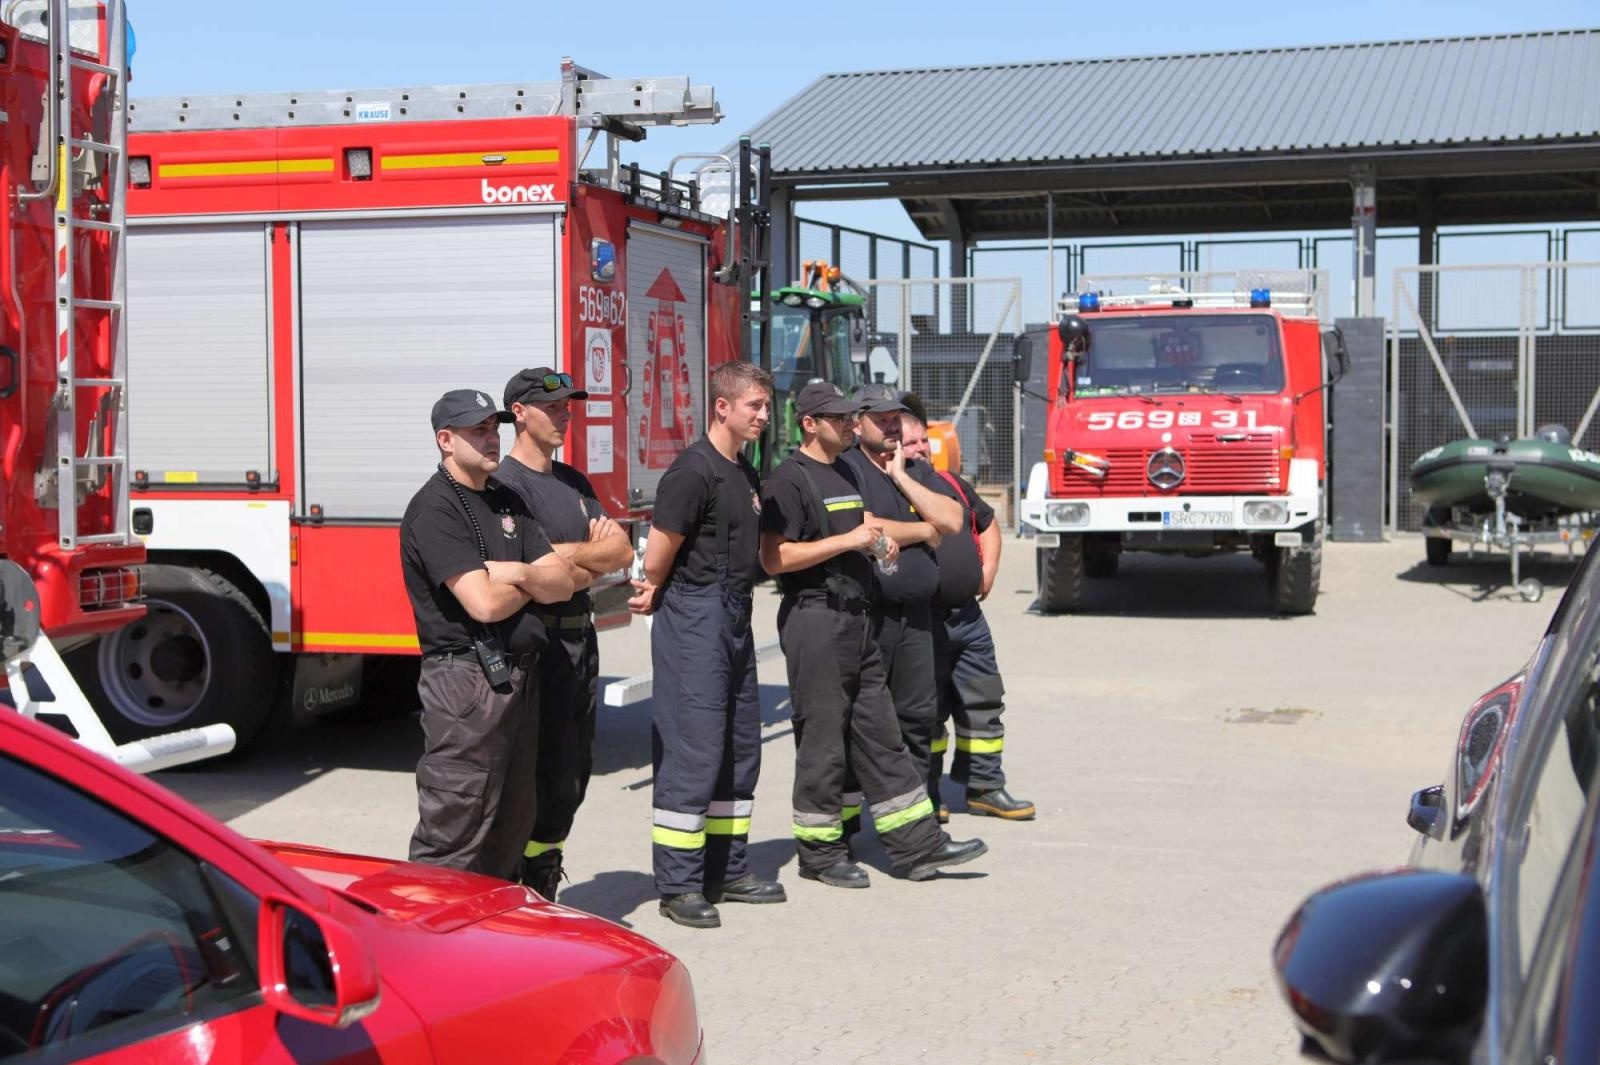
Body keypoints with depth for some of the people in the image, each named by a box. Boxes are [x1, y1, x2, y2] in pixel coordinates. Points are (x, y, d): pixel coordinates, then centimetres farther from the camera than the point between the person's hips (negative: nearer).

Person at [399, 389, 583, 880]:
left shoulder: (508, 502, 15)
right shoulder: (434, 509, -12)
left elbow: (564, 584, 9)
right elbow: (484, 603, -21)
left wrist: (516, 573, -11)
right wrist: (533, 585, -2)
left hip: (518, 676, 9)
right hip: (465, 679, -9)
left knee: (513, 821, 17)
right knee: (452, 834, -7)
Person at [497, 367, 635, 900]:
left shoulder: (573, 482, 17)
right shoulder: (506, 483, -10)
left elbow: (622, 551, 9)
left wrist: (572, 557, -8)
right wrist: (595, 550, -4)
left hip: (581, 639, 8)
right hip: (538, 642, -8)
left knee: (574, 773, 11)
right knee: (545, 775, -7)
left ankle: (545, 895, 20)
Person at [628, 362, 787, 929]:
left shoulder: (747, 475, 14)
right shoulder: (694, 471, -15)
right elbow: (658, 554, -15)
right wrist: (657, 595, 5)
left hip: (735, 616, 9)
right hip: (694, 618, -9)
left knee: (740, 749, 13)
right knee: (693, 750, -7)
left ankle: (728, 871, 24)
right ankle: (678, 886, -1)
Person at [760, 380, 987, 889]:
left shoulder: (848, 473, 17)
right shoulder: (789, 479, -11)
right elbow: (775, 558, -18)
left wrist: (879, 539, 8)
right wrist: (848, 540, -18)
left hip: (856, 617, 9)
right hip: (814, 620, -9)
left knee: (879, 736, 10)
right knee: (823, 739, -2)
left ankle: (916, 844, 13)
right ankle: (819, 852, 9)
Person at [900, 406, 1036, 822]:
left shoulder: (951, 483, 13)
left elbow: (987, 524, 25)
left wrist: (988, 570, 14)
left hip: (967, 614, 7)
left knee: (983, 704, 11)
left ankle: (985, 787, 21)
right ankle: (923, 794, 16)